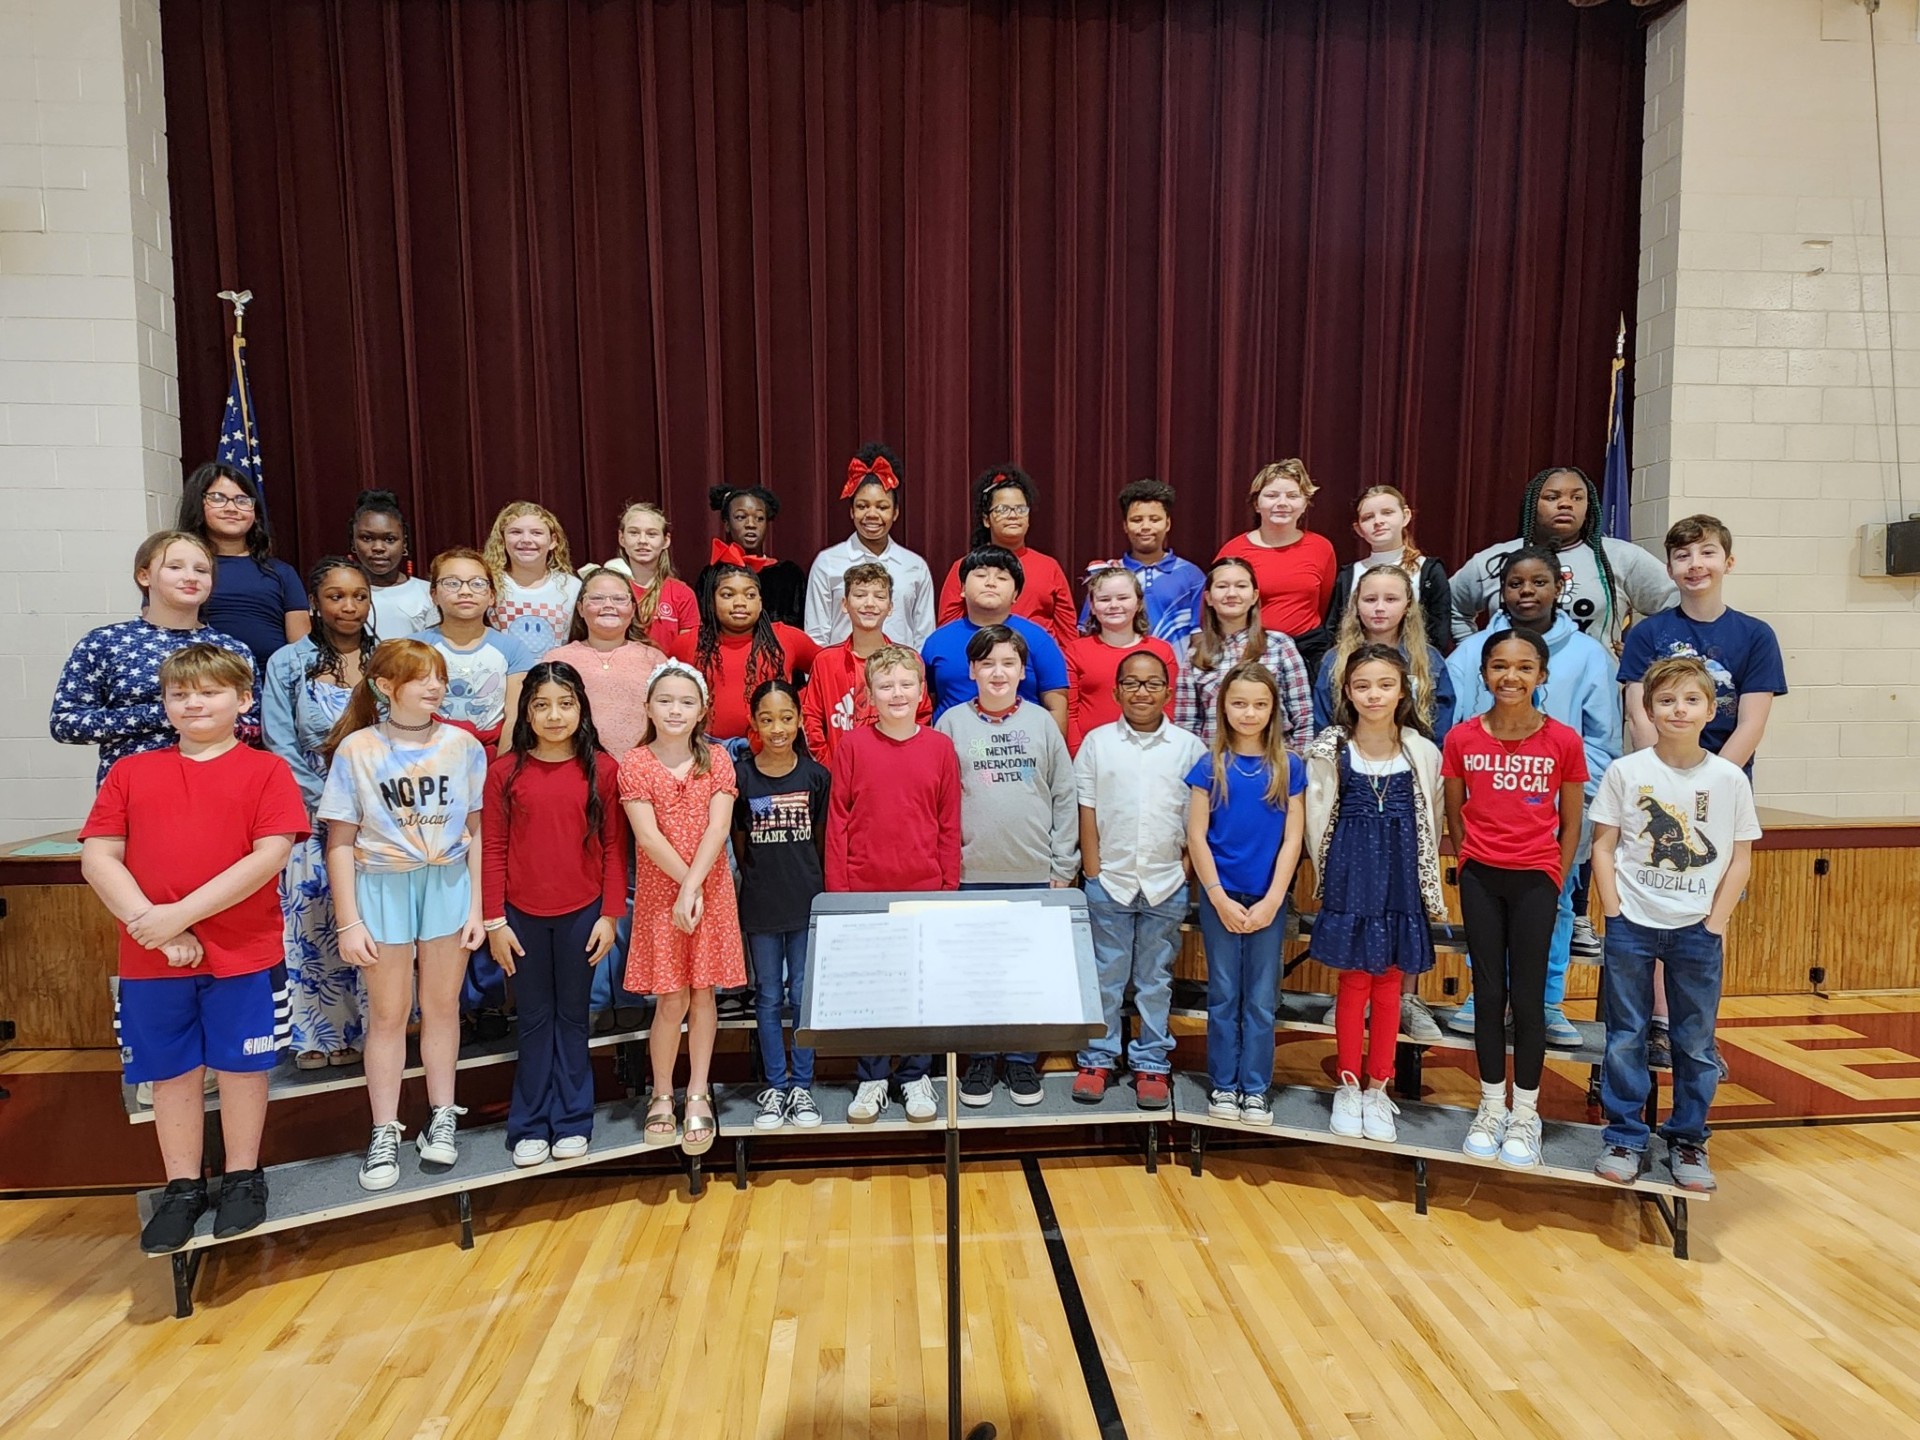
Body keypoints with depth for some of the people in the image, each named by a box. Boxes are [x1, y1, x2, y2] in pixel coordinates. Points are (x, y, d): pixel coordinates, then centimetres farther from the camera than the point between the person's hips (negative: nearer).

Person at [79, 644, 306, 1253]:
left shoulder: (265, 769, -2)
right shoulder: (131, 772, 7)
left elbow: (270, 855, -12)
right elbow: (97, 857, 0)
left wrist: (180, 914, -17)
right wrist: (148, 921, -14)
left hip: (244, 953, -3)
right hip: (150, 958, 3)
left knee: (240, 1067, 10)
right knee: (171, 1072, 14)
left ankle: (242, 1177, 27)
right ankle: (182, 1188, 29)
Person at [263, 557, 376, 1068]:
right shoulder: (287, 664, 1)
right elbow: (280, 747, -3)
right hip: (313, 816, -1)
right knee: (313, 926, 2)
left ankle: (369, 1028, 15)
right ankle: (317, 1035, 15)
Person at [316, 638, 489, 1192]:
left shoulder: (463, 746, -2)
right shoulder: (356, 749, -6)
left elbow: (475, 832, 2)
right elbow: (341, 842, -4)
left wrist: (476, 906, 0)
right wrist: (349, 922, -6)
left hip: (449, 882, 1)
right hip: (382, 884, -1)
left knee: (442, 1005, 11)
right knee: (388, 1012, 7)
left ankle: (441, 1117, 26)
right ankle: (385, 1132, 21)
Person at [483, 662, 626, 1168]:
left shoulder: (602, 769, -3)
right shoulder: (504, 770, -2)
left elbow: (614, 847, -1)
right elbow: (492, 849, -1)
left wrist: (610, 915, -4)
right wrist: (494, 921, -3)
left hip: (582, 914, 0)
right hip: (523, 916, 1)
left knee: (572, 1017, 11)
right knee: (534, 1020, 11)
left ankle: (572, 1121, 23)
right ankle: (531, 1126, 22)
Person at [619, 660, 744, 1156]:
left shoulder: (716, 759, 2)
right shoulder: (634, 764, -3)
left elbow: (718, 827, -8)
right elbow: (648, 836, -11)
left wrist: (693, 887, -18)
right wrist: (686, 884, -16)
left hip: (711, 891, 2)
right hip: (659, 892, -1)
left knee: (703, 993, 7)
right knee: (671, 1000, 1)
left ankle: (698, 1095, 20)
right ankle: (662, 1096, 20)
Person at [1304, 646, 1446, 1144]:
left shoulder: (1422, 753, -1)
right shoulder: (1330, 751, -5)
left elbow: (1429, 826, 6)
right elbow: (1318, 823, 2)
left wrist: (1429, 886, 8)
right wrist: (1332, 875, 5)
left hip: (1401, 878, 1)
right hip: (1350, 876, -1)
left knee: (1389, 985, 8)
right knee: (1354, 982, 6)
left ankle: (1378, 1090, 22)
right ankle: (1348, 1087, 20)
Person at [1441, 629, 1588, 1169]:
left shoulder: (1563, 741, -6)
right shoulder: (1462, 738, -3)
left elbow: (1569, 824, 3)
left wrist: (1552, 882, 0)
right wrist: (1472, 865, 4)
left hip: (1535, 879, -1)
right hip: (1480, 878, 1)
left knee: (1528, 997, 4)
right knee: (1488, 993, 10)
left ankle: (1525, 1114, 21)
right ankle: (1491, 1107, 23)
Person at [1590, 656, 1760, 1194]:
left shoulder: (1729, 779, -1)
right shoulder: (1625, 771, -4)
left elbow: (1741, 856, 3)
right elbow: (1603, 847, -1)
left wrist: (1716, 921, -4)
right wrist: (1614, 914, -7)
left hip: (1697, 929, 1)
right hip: (1632, 926, -1)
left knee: (1697, 1044, 10)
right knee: (1625, 1038, 6)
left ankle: (1688, 1142, 26)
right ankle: (1625, 1139, 18)